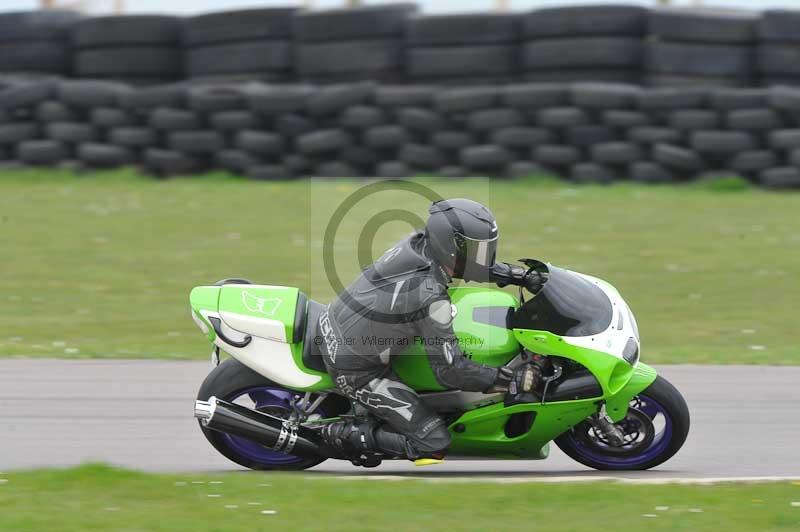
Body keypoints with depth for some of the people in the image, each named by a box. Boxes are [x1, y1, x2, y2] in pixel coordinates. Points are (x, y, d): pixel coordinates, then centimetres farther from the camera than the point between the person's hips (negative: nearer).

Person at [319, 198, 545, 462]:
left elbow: (468, 262, 14)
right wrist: (513, 380, -20)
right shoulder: (431, 298, -29)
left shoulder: (417, 242, -7)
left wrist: (518, 275, 6)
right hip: (355, 369, -8)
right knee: (433, 443, -8)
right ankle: (350, 434, -1)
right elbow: (450, 371, -24)